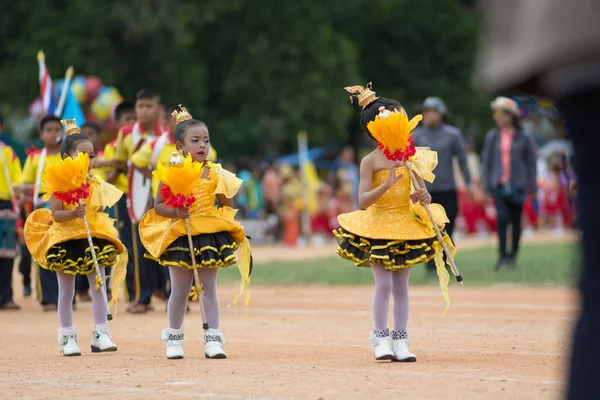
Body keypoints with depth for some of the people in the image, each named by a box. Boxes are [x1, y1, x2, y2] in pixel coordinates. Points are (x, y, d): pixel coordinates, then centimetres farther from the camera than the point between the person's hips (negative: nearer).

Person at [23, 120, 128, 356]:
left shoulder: (95, 183, 6)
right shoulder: (58, 182, -9)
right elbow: (55, 214, -17)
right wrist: (73, 214, -32)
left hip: (95, 237, 4)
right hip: (66, 239, -4)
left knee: (99, 287, 0)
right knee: (67, 291, 5)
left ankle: (100, 334, 6)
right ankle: (67, 337, 14)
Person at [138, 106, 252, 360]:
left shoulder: (214, 174, 3)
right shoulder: (171, 173, -5)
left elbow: (226, 205, 14)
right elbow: (158, 206, -6)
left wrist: (224, 216, -1)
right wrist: (175, 212, -22)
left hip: (210, 234, 2)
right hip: (180, 237, -2)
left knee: (209, 290, 4)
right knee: (180, 291, 9)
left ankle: (213, 339, 7)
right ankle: (174, 338, 25)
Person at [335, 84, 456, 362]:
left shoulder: (411, 157, 2)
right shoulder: (371, 161, -9)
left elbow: (423, 194, 6)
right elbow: (363, 200, -15)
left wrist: (424, 197, -17)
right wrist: (387, 184, -28)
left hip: (406, 225, 4)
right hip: (378, 227, -4)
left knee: (401, 285, 8)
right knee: (383, 285, -7)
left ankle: (400, 340, 13)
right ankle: (380, 338, 4)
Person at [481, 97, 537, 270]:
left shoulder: (524, 137, 0)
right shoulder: (492, 136, 5)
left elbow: (531, 162, 4)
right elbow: (486, 161, 9)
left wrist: (532, 186, 3)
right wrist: (486, 185, 5)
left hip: (517, 184, 0)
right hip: (498, 184, 0)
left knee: (516, 221, 6)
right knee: (502, 217, -14)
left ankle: (513, 255, 17)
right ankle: (502, 254, -16)